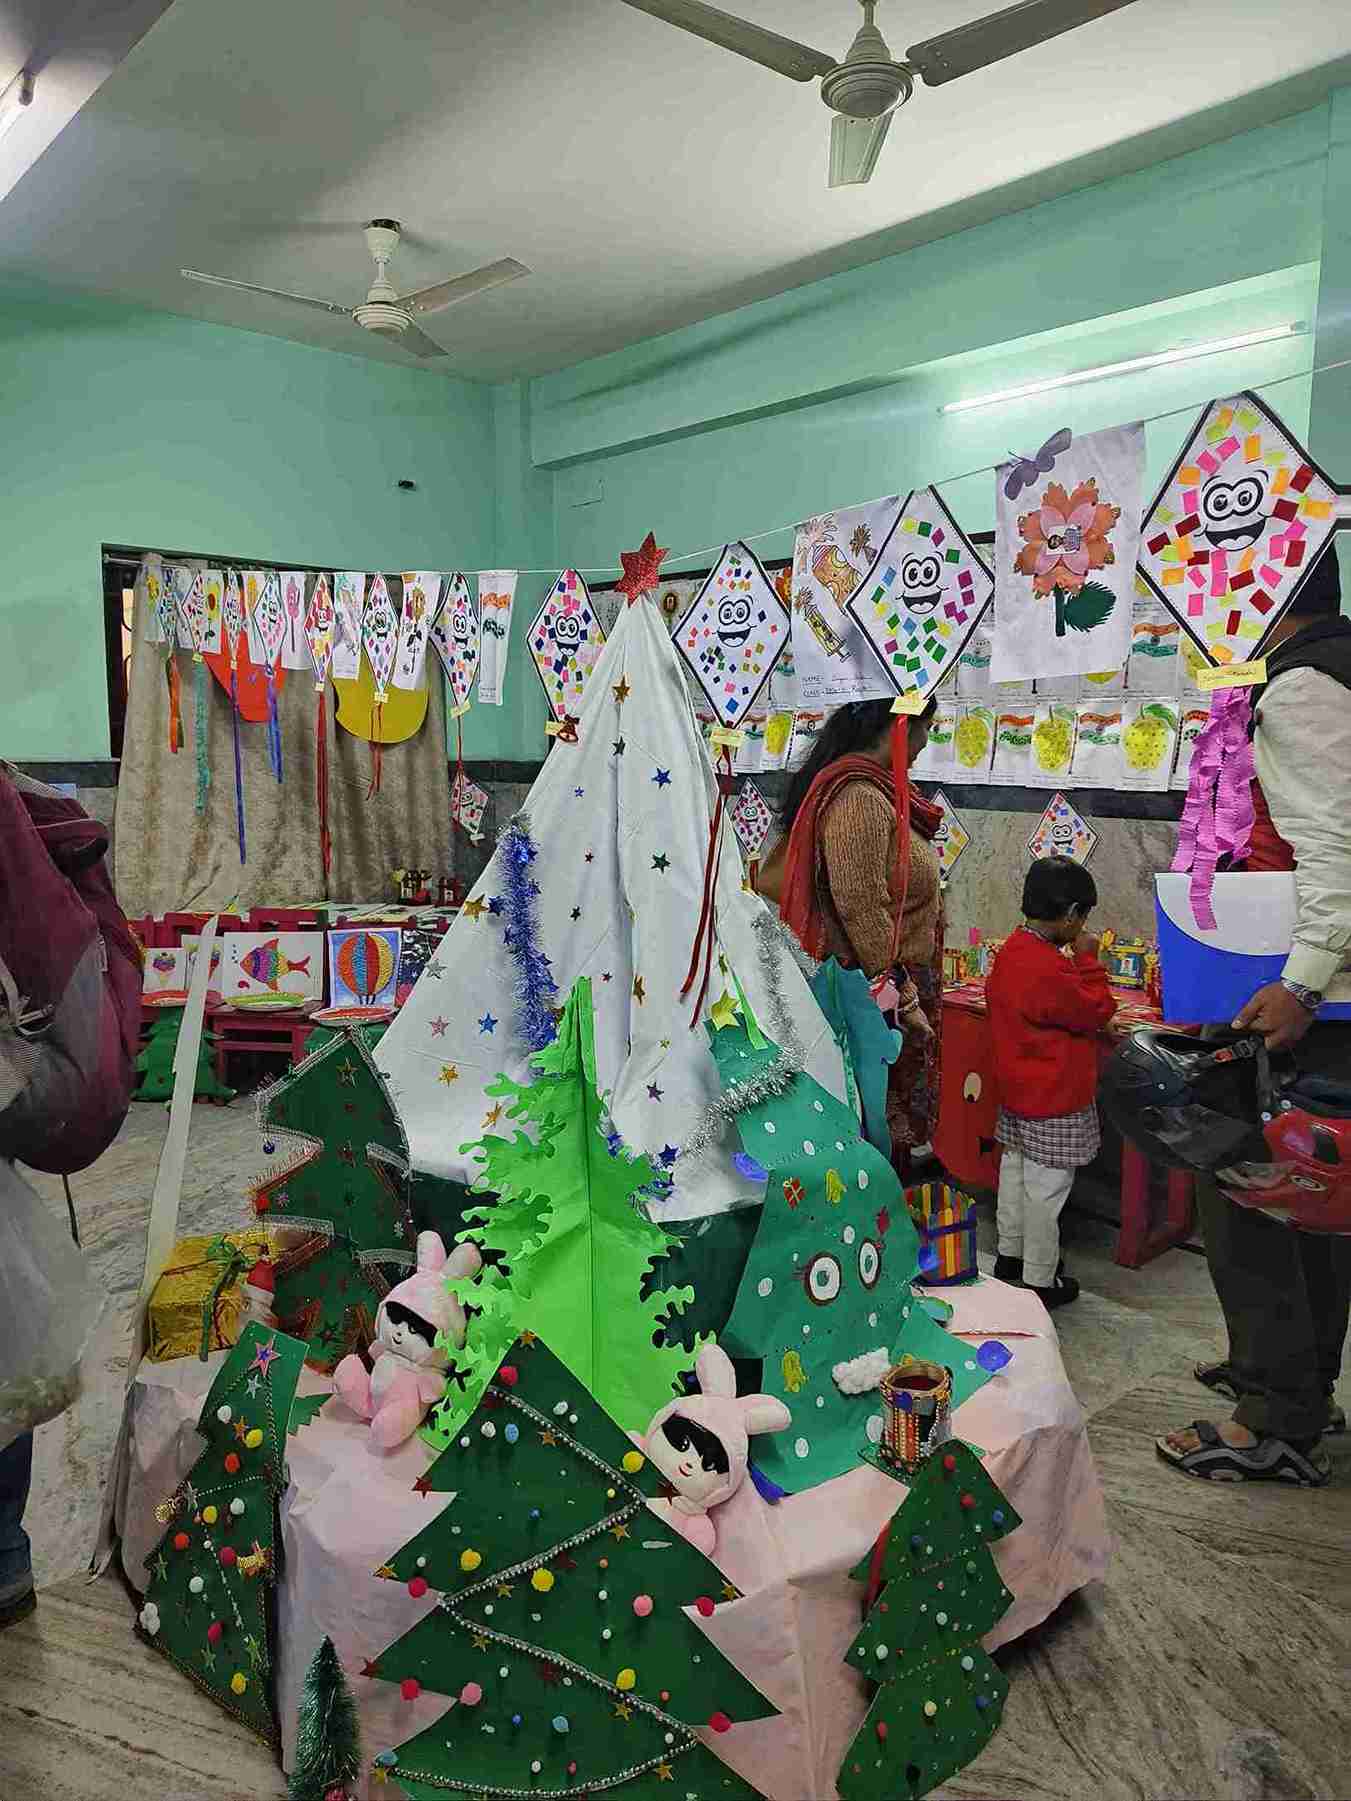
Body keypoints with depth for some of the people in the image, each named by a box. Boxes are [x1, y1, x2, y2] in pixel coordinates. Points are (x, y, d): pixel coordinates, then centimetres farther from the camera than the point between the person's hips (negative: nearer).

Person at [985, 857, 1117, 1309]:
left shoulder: (1010, 951, 4)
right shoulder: (1049, 967, -27)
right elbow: (1097, 1011, -16)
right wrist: (1088, 959, -9)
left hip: (1016, 1089, 10)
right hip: (1054, 1100, -10)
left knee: (1015, 1169, 21)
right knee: (1046, 1188, 2)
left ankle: (1010, 1254, 36)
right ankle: (1039, 1281, 13)